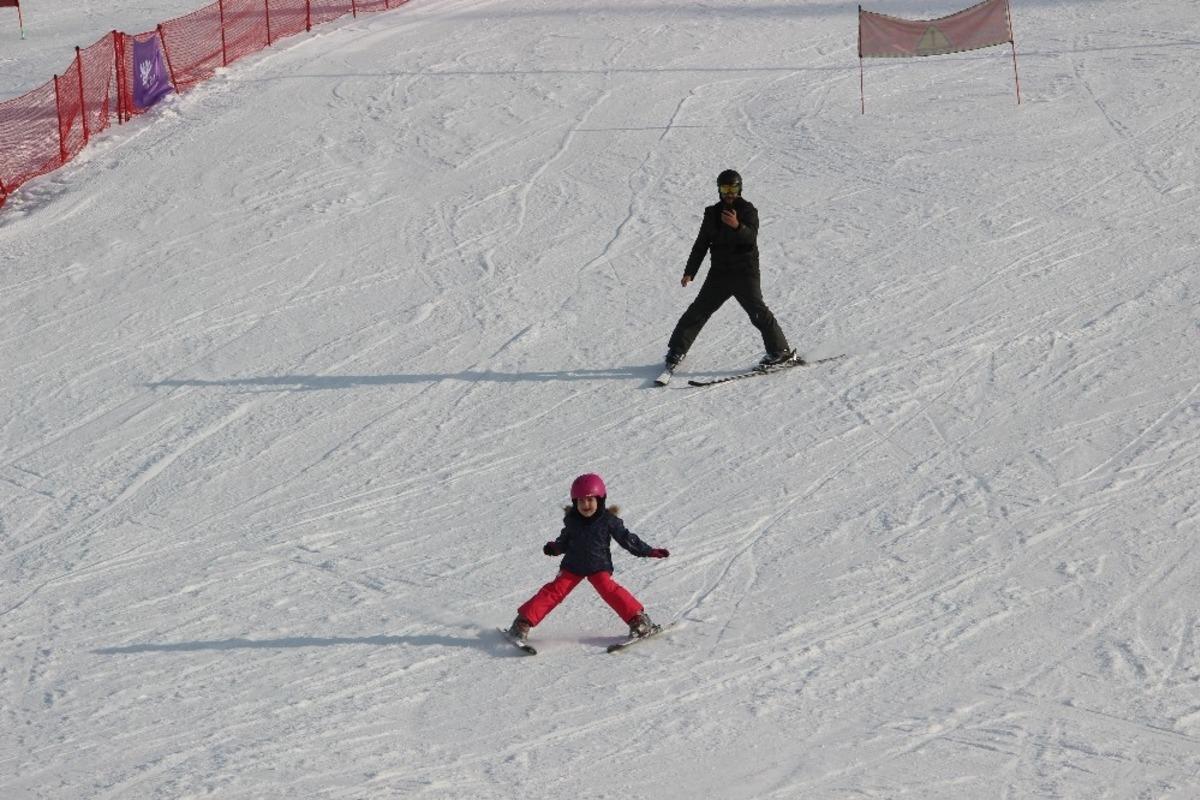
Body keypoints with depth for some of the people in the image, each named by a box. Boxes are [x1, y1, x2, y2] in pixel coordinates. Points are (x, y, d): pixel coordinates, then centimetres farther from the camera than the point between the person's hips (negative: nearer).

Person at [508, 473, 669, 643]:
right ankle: (524, 621, -5)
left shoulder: (608, 520, -11)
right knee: (555, 590, -8)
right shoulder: (571, 520, -4)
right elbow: (564, 542, 9)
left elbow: (627, 539, -4)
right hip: (572, 566, 2)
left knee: (608, 589, -24)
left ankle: (638, 619, -18)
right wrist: (554, 548, -11)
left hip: (599, 566, -2)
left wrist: (650, 551, -6)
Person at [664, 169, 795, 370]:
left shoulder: (747, 210, -3)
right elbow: (701, 244, 17)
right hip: (719, 272, 4)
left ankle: (780, 351, -7)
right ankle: (677, 350, 10)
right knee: (699, 310, 2)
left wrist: (737, 226, -42)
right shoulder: (713, 213, 10)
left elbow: (751, 237, -21)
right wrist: (690, 271, 14)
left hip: (745, 272, -4)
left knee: (757, 312, -14)